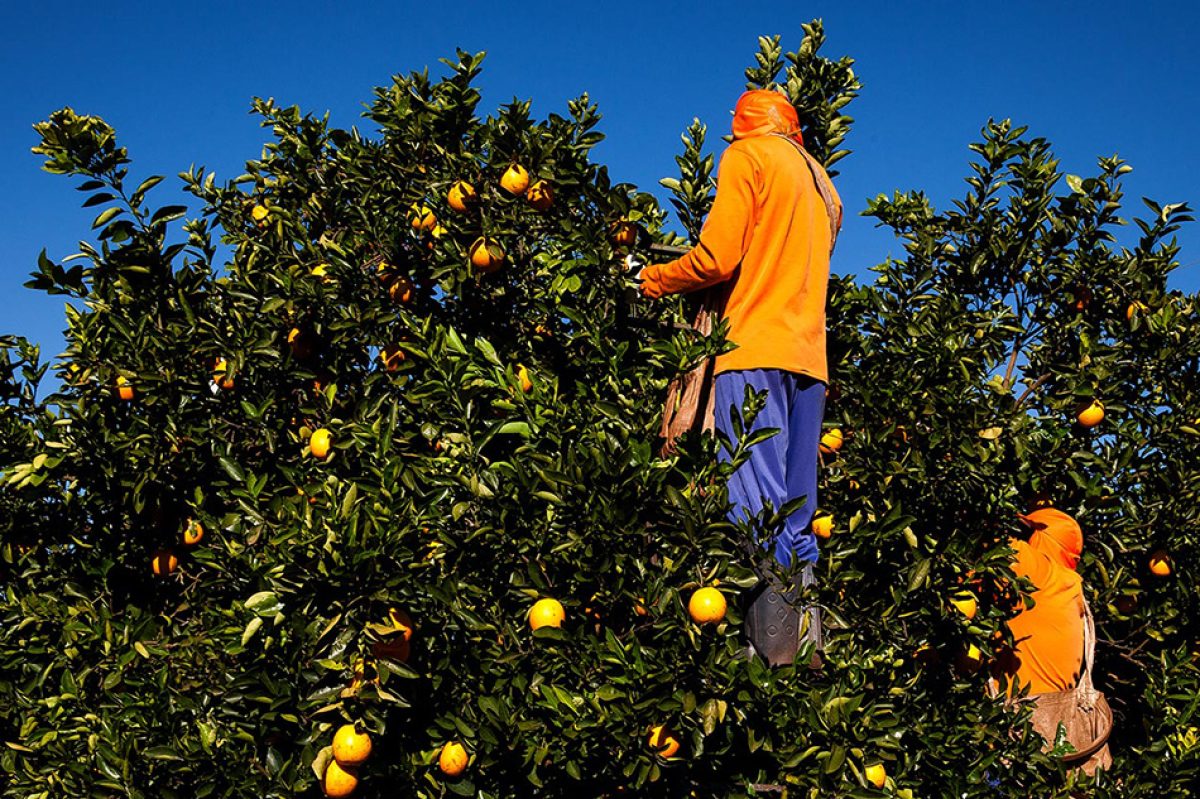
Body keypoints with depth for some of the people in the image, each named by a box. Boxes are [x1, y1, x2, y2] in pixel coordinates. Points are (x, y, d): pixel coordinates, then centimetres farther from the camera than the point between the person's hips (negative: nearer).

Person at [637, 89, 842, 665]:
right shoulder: (821, 183, 26)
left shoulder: (747, 156, 3)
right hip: (808, 359, 7)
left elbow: (716, 259, -8)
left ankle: (776, 663, -22)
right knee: (797, 527, 4)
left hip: (755, 350, -7)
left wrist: (651, 280, 9)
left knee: (757, 518, -13)